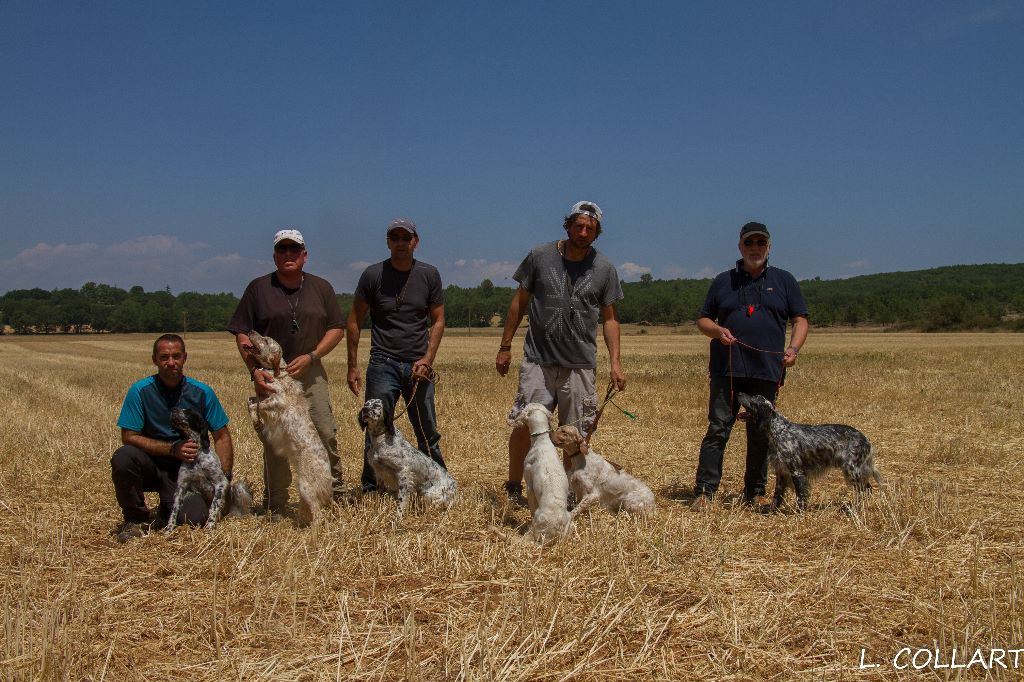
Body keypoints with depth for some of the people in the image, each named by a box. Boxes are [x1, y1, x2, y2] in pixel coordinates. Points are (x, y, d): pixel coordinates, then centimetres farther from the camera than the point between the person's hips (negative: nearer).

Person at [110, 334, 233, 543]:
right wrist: (173, 449, -20)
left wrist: (224, 477, -11)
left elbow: (222, 437, 0)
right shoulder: (140, 391, -9)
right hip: (150, 466, 0)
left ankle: (168, 508, 16)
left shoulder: (202, 392, -4)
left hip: (185, 471, 1)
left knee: (194, 518, -24)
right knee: (123, 457, -33)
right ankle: (135, 519, -8)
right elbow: (129, 437, -11)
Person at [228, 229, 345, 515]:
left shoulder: (321, 287, 8)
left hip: (310, 372, 2)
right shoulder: (258, 288, 2)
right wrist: (255, 370, -12)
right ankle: (275, 506, 10)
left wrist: (311, 356, -7)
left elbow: (336, 328, 7)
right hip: (270, 375, -1)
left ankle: (335, 493, 15)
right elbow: (242, 333, 1)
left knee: (326, 433, -2)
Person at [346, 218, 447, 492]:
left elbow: (438, 320, 7)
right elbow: (354, 321, 4)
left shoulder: (429, 274, 5)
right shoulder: (373, 274, 0)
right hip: (383, 364, -1)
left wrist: (428, 359, -6)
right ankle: (370, 490, 11)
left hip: (418, 366, 2)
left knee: (428, 433, 7)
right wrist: (353, 366, 0)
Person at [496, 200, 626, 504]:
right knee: (524, 426, -4)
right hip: (538, 362, -1)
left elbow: (609, 318, 9)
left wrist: (615, 362, 1)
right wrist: (505, 347, 7)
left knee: (576, 435, 4)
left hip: (581, 365, 1)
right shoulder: (540, 257, 1)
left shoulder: (604, 268, 4)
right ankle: (513, 485, 14)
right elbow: (519, 302, 8)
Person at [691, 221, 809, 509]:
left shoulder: (784, 281, 13)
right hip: (727, 370, -1)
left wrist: (793, 348, -8)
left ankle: (755, 493, 17)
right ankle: (704, 490, -4)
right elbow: (702, 320, 15)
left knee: (760, 434, 7)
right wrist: (717, 331, -8)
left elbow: (800, 319, 11)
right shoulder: (723, 281, 13)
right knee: (718, 429, -6)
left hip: (767, 371, 1)